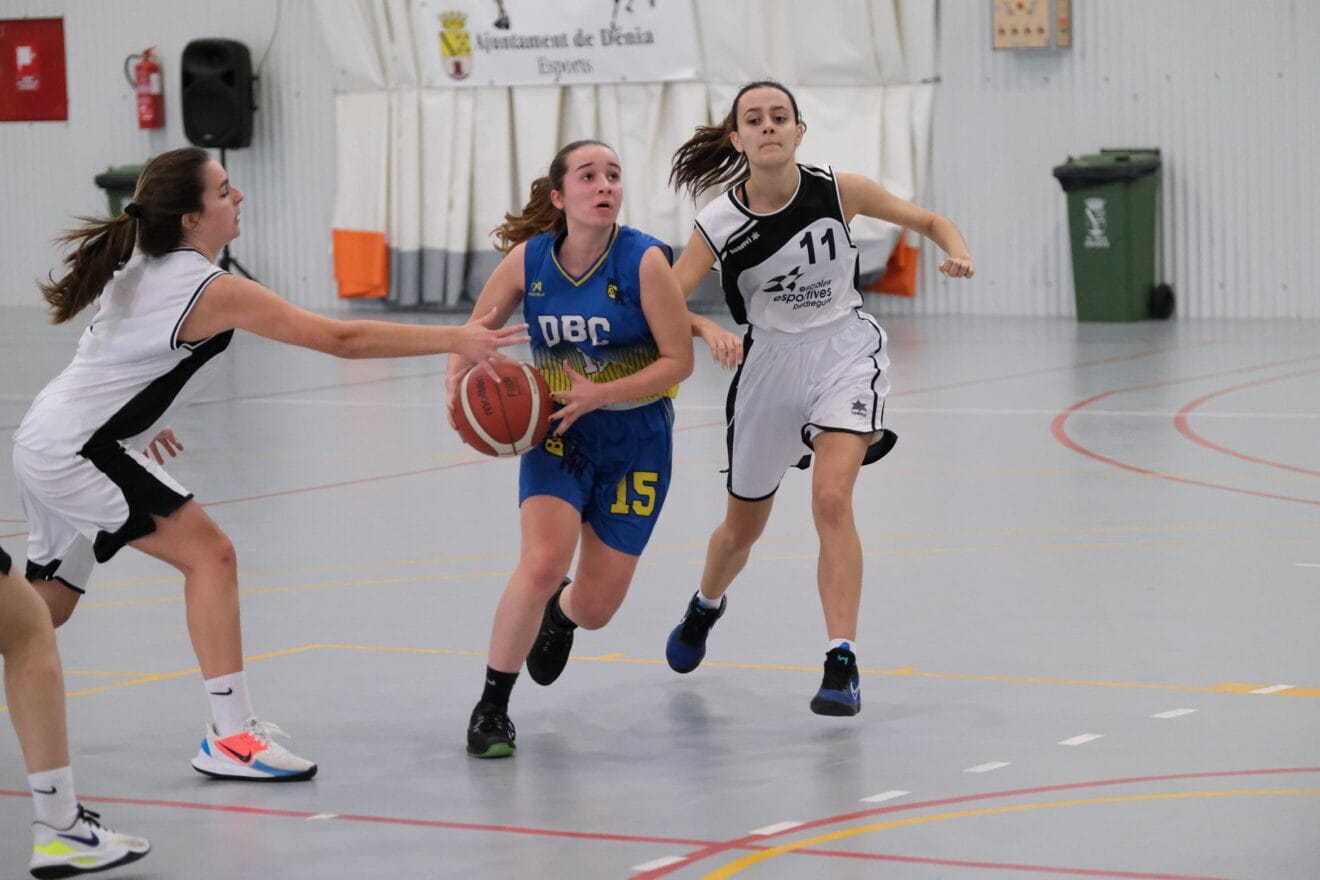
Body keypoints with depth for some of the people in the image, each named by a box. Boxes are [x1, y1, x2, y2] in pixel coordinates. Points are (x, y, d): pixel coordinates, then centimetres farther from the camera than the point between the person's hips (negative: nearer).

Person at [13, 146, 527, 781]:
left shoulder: (140, 267, 7)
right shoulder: (212, 290, -19)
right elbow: (340, 339, -22)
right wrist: (456, 339, -21)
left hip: (46, 440, 10)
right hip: (77, 451, -10)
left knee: (46, 607, 19)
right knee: (208, 555, -11)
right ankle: (230, 738, -12)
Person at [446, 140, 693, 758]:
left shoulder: (644, 260, -18)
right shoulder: (528, 259, -10)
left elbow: (678, 360, -15)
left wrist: (598, 395, -26)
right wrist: (458, 389, -16)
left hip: (634, 442, 0)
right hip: (556, 435, 0)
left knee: (595, 608, 6)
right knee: (543, 560, -26)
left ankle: (559, 613, 48)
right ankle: (491, 709, -8)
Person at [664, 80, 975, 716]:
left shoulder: (840, 191, -14)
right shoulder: (720, 223, -15)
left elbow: (929, 221, 0)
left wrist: (957, 254, -21)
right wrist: (708, 329, -35)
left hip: (845, 352, -1)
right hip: (769, 360, 1)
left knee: (831, 498, -25)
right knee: (744, 527, 18)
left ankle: (842, 663, -20)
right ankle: (705, 606, 53)